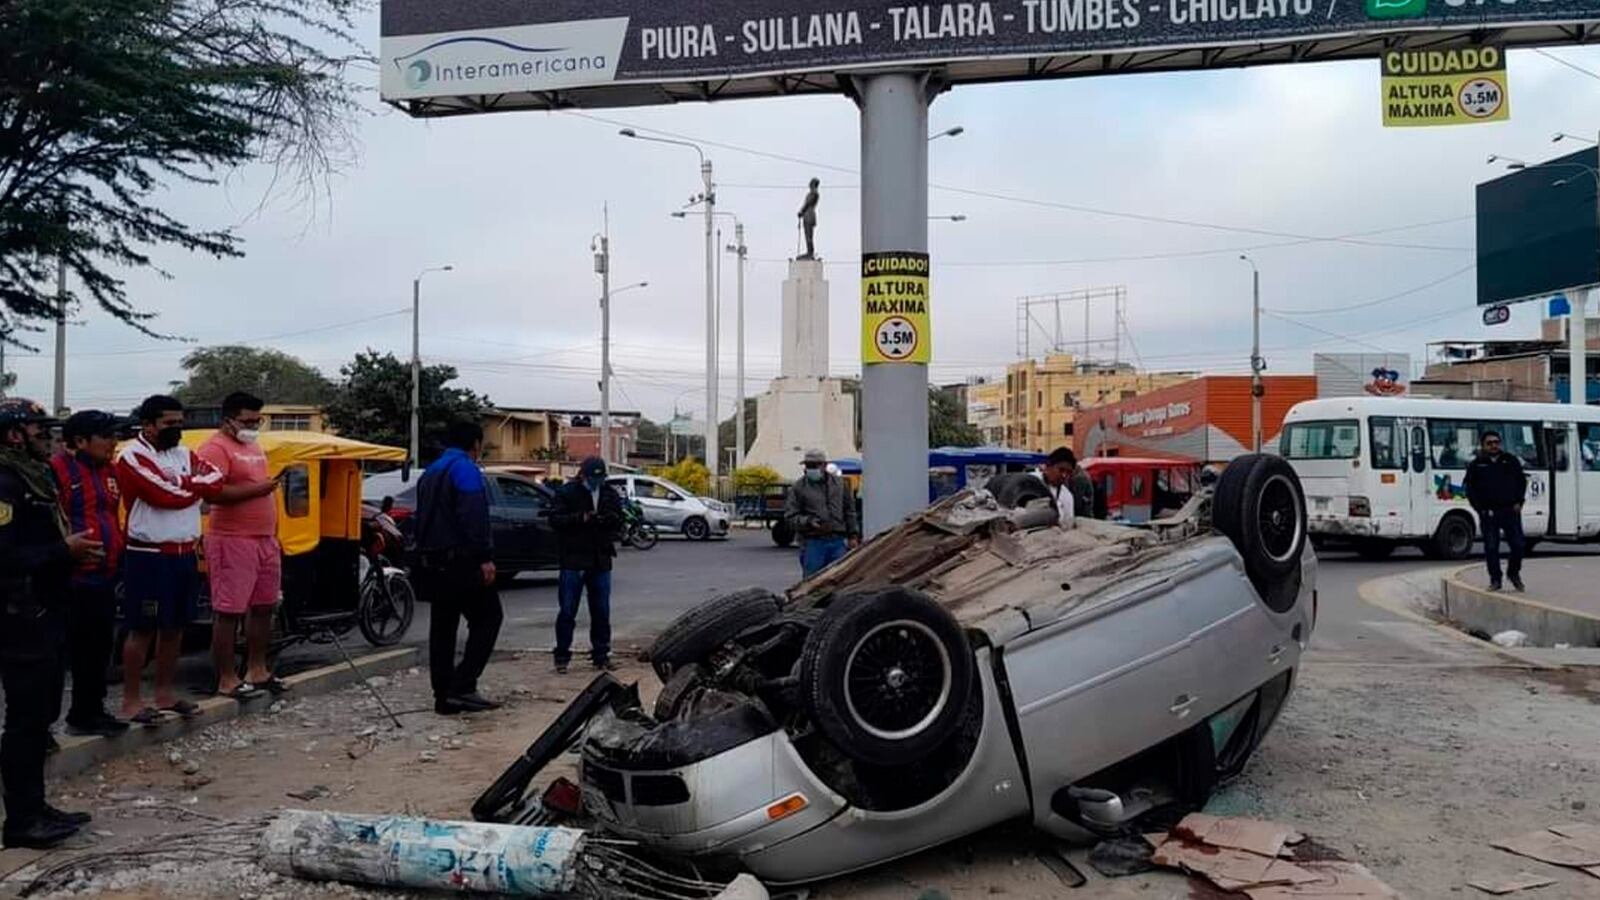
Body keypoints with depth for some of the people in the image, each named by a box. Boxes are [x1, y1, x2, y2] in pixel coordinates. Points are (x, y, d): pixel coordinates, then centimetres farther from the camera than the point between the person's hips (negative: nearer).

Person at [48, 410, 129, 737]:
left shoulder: (108, 469, 15)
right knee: (70, 649, -3)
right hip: (72, 578, -8)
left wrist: (118, 558, 21)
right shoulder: (59, 469, -11)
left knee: (98, 648, 15)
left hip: (104, 576, 9)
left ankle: (90, 713, 25)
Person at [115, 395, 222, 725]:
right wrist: (195, 484, -4)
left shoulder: (184, 454, 13)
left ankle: (165, 692, 24)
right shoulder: (133, 457, -11)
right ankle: (131, 701, 6)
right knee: (143, 629, -2)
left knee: (174, 627, 13)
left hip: (185, 553, 7)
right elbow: (168, 495, -21)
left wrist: (184, 484, -14)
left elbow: (215, 481, 0)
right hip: (149, 556, -7)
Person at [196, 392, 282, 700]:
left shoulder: (255, 446, 19)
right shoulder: (215, 448, -10)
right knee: (228, 611, -3)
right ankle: (226, 679, 4)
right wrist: (257, 489, -22)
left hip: (265, 539, 9)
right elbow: (214, 493, -23)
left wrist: (274, 535, 25)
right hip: (232, 541, -9)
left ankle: (257, 670, 25)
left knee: (264, 607, 14)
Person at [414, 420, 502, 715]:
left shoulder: (430, 473, 21)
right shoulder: (465, 469, -9)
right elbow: (474, 517, -20)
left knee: (442, 627, 10)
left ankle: (444, 696, 11)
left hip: (431, 562, 9)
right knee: (488, 616, -2)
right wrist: (485, 557, -21)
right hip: (460, 561, -9)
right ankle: (462, 686, -11)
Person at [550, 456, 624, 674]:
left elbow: (619, 524, 12)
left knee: (601, 611, 9)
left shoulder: (610, 495, 9)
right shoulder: (567, 492, -3)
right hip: (573, 560, -4)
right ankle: (562, 656, 7)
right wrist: (580, 518, -22)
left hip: (601, 561, 4)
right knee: (568, 611, -1)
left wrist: (611, 521, -11)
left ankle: (601, 654, 18)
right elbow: (555, 519, -9)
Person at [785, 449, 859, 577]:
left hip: (838, 542, 3)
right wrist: (808, 522, -18)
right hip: (813, 543, -3)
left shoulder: (839, 483, 12)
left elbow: (850, 511, 16)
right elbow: (790, 516, -2)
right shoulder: (798, 488, 2)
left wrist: (853, 535, 11)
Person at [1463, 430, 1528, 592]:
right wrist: (1480, 508, -4)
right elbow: (1469, 488, 5)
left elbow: (1522, 481, 14)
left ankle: (1514, 573, 23)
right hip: (1488, 513, -1)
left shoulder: (1511, 461, 10)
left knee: (1517, 545, 0)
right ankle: (1495, 579, 8)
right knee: (1491, 548, 0)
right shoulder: (1476, 465, 5)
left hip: (1511, 511, 1)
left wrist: (1518, 502, 2)